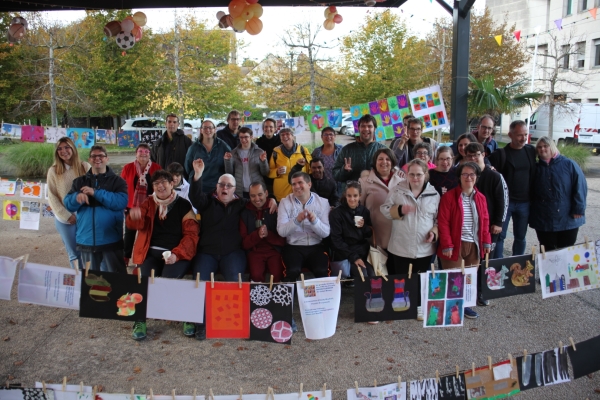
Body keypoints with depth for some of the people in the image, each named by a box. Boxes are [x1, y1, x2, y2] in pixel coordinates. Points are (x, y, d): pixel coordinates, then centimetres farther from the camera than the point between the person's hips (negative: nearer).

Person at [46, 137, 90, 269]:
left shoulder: (84, 166, -1)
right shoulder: (53, 171, -1)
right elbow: (52, 197, 0)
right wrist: (67, 216, -8)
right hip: (64, 219, 0)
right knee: (73, 252, 8)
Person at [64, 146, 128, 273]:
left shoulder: (117, 181, 1)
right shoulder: (79, 181, 12)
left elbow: (121, 202, -15)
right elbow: (68, 204, 3)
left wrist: (95, 193, -18)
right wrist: (77, 197, -19)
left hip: (111, 241, -3)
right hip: (86, 240, 4)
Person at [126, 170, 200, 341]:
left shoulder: (183, 205, 5)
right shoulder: (149, 203, 14)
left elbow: (191, 234, 0)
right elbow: (134, 225, 0)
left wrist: (176, 254, -16)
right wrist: (133, 216, -26)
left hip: (178, 254, -3)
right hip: (151, 252, 3)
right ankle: (140, 321, -10)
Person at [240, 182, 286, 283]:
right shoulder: (245, 213, 8)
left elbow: (283, 240, 3)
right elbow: (244, 243, 5)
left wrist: (268, 234, -16)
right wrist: (257, 235, -15)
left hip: (274, 250, -1)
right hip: (255, 251, 1)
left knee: (277, 275, -27)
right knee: (256, 275, -28)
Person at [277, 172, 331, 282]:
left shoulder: (322, 202, 4)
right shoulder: (285, 202, 2)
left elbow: (326, 233, -3)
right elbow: (281, 231, -8)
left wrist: (315, 221, -22)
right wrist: (296, 220, -26)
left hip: (316, 247, 1)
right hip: (293, 246, -1)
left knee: (322, 271, -26)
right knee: (293, 271, -28)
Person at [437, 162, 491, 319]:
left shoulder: (481, 197, 9)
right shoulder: (449, 196, -8)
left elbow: (485, 221, 13)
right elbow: (443, 223, -11)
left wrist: (486, 241, 7)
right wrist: (447, 245, -15)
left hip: (474, 245, 5)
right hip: (455, 245, -5)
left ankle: (466, 305, 27)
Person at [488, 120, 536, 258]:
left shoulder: (531, 151, 7)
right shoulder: (501, 153, -5)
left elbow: (534, 174, 16)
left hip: (524, 202, 4)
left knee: (521, 237, 12)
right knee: (500, 236, -1)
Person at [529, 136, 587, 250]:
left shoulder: (569, 165, -1)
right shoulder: (536, 168, 9)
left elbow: (580, 186, -6)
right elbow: (531, 192, 12)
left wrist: (578, 209, -12)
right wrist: (531, 213, 3)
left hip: (568, 219, -2)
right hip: (543, 220, 2)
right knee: (547, 253, 10)